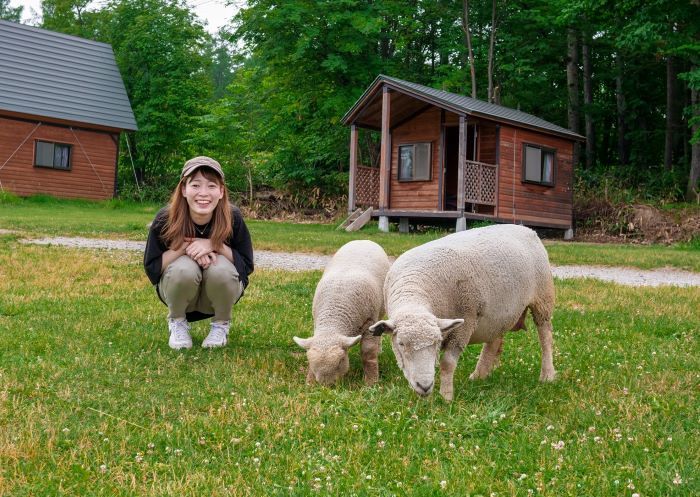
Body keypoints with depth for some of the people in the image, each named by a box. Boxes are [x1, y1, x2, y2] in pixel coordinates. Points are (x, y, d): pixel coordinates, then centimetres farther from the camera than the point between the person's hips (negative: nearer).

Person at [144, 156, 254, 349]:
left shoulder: (233, 218, -21)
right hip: (178, 288, 0)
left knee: (221, 269, -33)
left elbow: (246, 266, -14)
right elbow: (151, 269, -15)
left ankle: (221, 324, -1)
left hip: (220, 291, 0)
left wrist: (215, 245, -28)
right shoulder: (165, 219, -21)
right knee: (184, 269, -34)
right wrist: (185, 247, -28)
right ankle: (177, 322, -1)